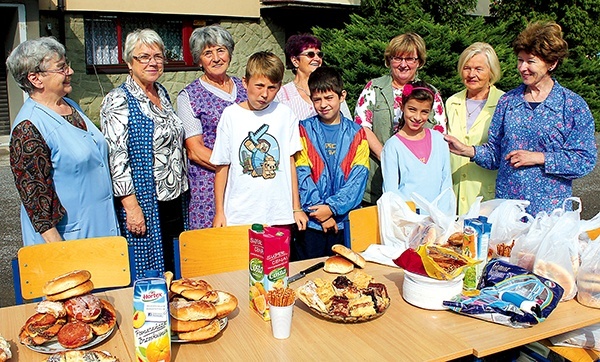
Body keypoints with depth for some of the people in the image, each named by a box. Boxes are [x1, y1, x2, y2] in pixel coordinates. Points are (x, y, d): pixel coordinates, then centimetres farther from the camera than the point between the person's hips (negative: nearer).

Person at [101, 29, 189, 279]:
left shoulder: (162, 93, 11)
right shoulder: (118, 101, -12)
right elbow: (116, 157, -17)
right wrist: (131, 206, -20)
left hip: (173, 198, 7)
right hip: (143, 201, -7)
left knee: (174, 271, 15)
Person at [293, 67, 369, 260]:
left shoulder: (356, 133, 7)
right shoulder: (304, 129, 3)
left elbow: (359, 178, -3)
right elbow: (302, 176, -5)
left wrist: (332, 207, -15)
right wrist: (319, 211, -13)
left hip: (344, 222, 1)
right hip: (311, 223, -1)